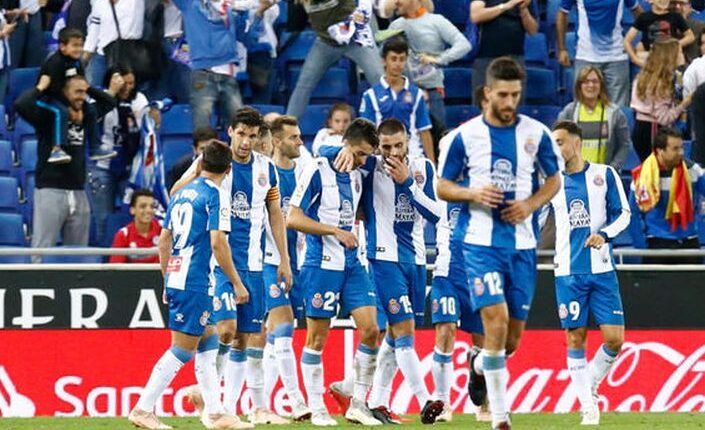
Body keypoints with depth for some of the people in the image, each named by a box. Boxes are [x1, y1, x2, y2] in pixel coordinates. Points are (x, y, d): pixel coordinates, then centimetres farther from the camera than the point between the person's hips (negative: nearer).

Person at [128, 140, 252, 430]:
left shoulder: (181, 193, 16)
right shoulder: (216, 195, -8)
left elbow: (164, 241, 20)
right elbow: (217, 243, -16)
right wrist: (237, 284, -9)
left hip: (175, 277, 8)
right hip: (194, 283, -8)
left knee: (208, 344, 12)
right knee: (183, 349, -4)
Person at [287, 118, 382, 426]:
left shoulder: (356, 176, 12)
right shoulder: (318, 172, -9)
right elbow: (293, 218, -14)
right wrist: (335, 231, -16)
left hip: (351, 264, 7)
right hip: (322, 265, -7)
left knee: (371, 330, -3)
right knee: (317, 337, 0)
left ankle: (358, 405, 6)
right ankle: (316, 410, 7)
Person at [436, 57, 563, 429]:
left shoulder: (536, 133, 3)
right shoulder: (466, 135, -2)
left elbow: (554, 180, 14)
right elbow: (442, 187, 5)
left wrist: (531, 204, -6)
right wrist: (473, 194, -15)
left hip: (522, 243, 3)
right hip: (481, 241, -3)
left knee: (514, 333, 8)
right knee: (496, 319, -16)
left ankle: (479, 367, 43)